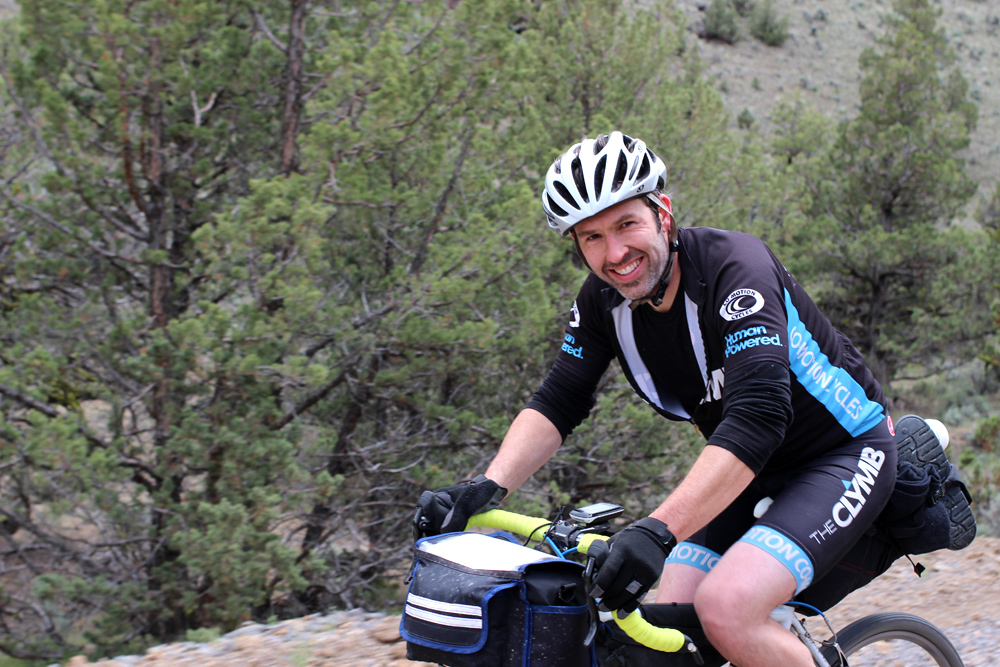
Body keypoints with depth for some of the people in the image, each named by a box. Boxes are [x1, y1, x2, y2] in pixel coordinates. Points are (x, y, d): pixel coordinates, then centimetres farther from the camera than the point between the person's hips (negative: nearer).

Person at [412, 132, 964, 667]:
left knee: (726, 610, -27)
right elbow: (557, 403, -6)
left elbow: (757, 417, -40)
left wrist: (658, 531, -50)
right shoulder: (603, 300, -8)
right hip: (746, 468, 7)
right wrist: (486, 488, -26)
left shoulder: (734, 268, -29)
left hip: (844, 451, -7)